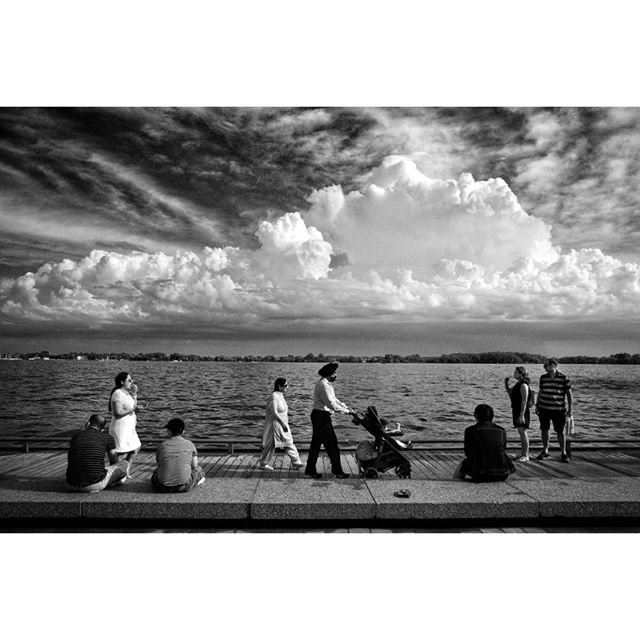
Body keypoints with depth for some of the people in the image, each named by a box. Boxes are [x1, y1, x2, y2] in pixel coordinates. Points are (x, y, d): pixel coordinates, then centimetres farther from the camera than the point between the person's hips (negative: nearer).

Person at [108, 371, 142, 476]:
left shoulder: (125, 392, 10)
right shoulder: (118, 394, -20)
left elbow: (133, 406, 16)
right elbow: (117, 413, -27)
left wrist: (134, 394, 5)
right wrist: (132, 409, -19)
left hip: (128, 428, 10)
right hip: (120, 429, -10)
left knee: (136, 449, 18)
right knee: (122, 454, -5)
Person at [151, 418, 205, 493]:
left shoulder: (161, 446, -1)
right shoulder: (190, 444, -3)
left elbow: (159, 466, 13)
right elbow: (194, 465, 8)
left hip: (163, 487, 2)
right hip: (183, 487, -2)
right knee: (198, 470, 28)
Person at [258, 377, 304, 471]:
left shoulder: (280, 395, 8)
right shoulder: (274, 396, -21)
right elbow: (274, 413, -25)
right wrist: (283, 424, -23)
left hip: (282, 424, 9)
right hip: (275, 424, -9)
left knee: (289, 444, 10)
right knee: (271, 445, 3)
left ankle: (296, 463, 15)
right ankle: (263, 464, 18)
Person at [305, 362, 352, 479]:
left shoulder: (327, 384, 17)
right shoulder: (323, 385, -17)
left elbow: (334, 400, 20)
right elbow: (330, 403, -22)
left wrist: (347, 408, 10)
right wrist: (345, 411, -14)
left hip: (319, 416, 10)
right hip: (321, 416, -10)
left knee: (316, 443, 13)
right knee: (332, 444, -4)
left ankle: (310, 470, 19)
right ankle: (337, 470, 4)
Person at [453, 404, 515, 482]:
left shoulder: (470, 430, 2)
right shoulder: (502, 431, 10)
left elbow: (468, 453, 11)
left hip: (482, 475, -3)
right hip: (503, 475, 3)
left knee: (464, 461, 26)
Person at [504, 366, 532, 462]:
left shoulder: (524, 385, -18)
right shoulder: (518, 383, 11)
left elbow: (524, 401, -22)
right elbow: (509, 391, 22)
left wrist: (522, 415, -25)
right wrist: (506, 382, 5)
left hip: (522, 412, -9)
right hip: (516, 411, 9)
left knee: (523, 432, -6)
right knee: (521, 432, 14)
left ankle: (525, 456, 0)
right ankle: (523, 453, 22)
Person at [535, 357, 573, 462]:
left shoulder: (563, 378, -6)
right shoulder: (543, 377, 5)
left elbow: (569, 394, -1)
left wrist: (570, 408, -4)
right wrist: (537, 405, 15)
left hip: (558, 409, -3)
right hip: (544, 408, 4)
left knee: (560, 431, 3)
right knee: (544, 430, 8)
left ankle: (563, 453, 17)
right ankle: (545, 451, 22)